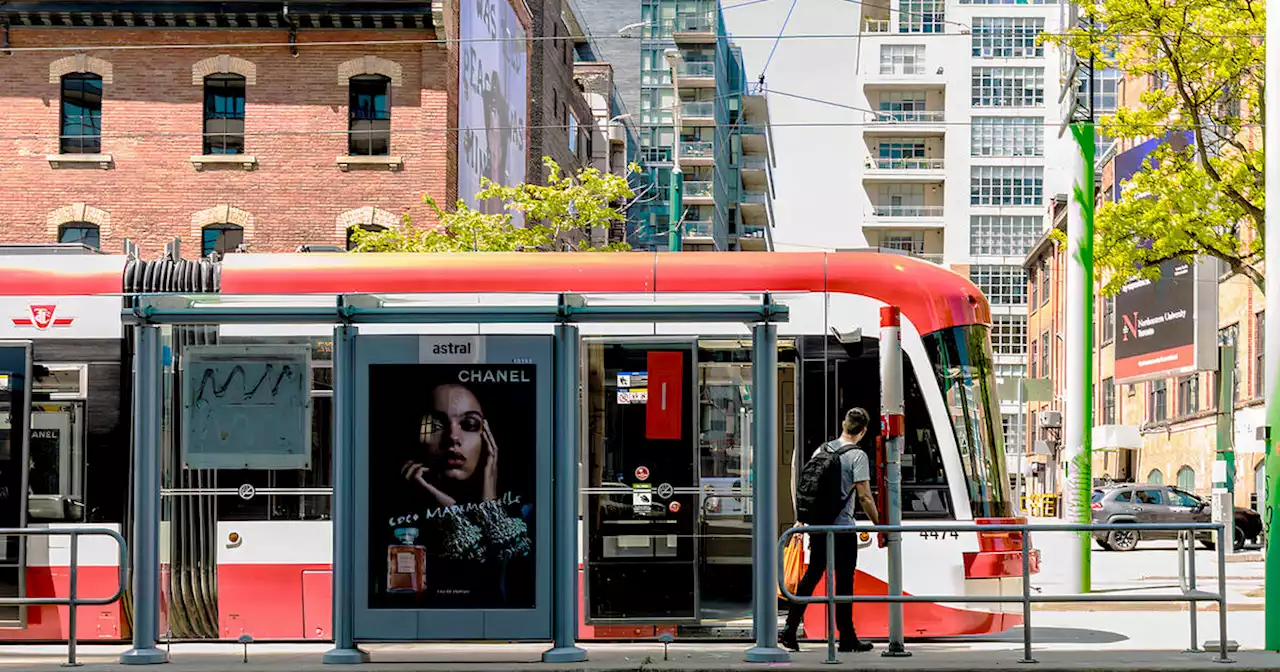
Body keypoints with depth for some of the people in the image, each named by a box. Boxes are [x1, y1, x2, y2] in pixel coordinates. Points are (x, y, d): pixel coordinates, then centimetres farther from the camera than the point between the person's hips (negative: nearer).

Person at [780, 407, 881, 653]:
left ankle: (790, 629, 8)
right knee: (844, 582, 1)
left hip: (817, 525, 6)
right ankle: (846, 638, 7)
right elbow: (864, 496, -14)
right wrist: (878, 524, -5)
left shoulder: (821, 450, 10)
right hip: (842, 527, -6)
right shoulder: (857, 456, -10)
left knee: (811, 575, 12)